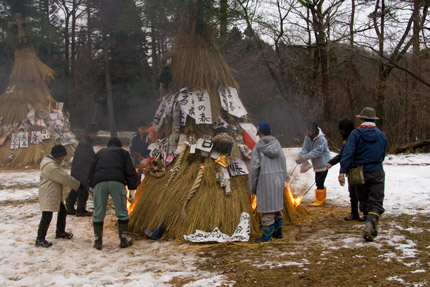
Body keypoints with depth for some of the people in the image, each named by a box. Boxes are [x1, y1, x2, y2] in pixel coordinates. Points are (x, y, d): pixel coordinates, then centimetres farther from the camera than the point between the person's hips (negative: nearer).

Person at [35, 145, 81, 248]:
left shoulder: (55, 163, 13)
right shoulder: (50, 166, -22)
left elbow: (62, 177, 14)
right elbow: (64, 178, -22)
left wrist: (77, 184, 3)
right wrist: (79, 185, -14)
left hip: (55, 195, 11)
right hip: (48, 196, -11)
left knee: (62, 212, 21)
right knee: (47, 217, -10)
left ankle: (60, 232, 38)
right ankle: (40, 240, -4)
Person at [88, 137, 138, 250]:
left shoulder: (99, 153, 31)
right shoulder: (123, 152, 23)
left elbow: (91, 172, 27)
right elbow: (130, 172, 12)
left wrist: (93, 186, 32)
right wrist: (132, 189, 11)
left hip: (99, 183, 2)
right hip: (117, 182, -2)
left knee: (98, 213, 10)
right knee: (122, 212, 9)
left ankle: (97, 241, 14)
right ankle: (124, 239, 14)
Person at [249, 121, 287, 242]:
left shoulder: (258, 147, -12)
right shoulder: (278, 145, 3)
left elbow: (254, 167, -14)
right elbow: (283, 165, 5)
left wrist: (252, 187, -4)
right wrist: (282, 181, 16)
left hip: (266, 181, -5)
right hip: (278, 180, 5)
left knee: (267, 208, 1)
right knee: (276, 206, 17)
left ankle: (267, 235, 10)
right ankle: (278, 232, 26)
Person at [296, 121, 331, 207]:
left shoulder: (321, 139, -21)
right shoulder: (308, 138, 3)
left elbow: (316, 152, -26)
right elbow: (305, 148, -3)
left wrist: (305, 157, -31)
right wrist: (299, 157, -21)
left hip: (323, 163, -8)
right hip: (317, 164, 8)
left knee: (319, 182, -7)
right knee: (319, 182, 17)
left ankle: (319, 201, 2)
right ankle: (323, 198, 30)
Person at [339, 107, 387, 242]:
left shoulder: (356, 133, -7)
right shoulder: (381, 135, 4)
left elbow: (348, 152, -18)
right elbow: (383, 155, 14)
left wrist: (342, 171, -22)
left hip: (360, 173, -1)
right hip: (377, 173, 1)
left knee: (364, 201, 16)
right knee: (375, 203, -1)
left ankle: (371, 227, 24)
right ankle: (371, 224, -25)